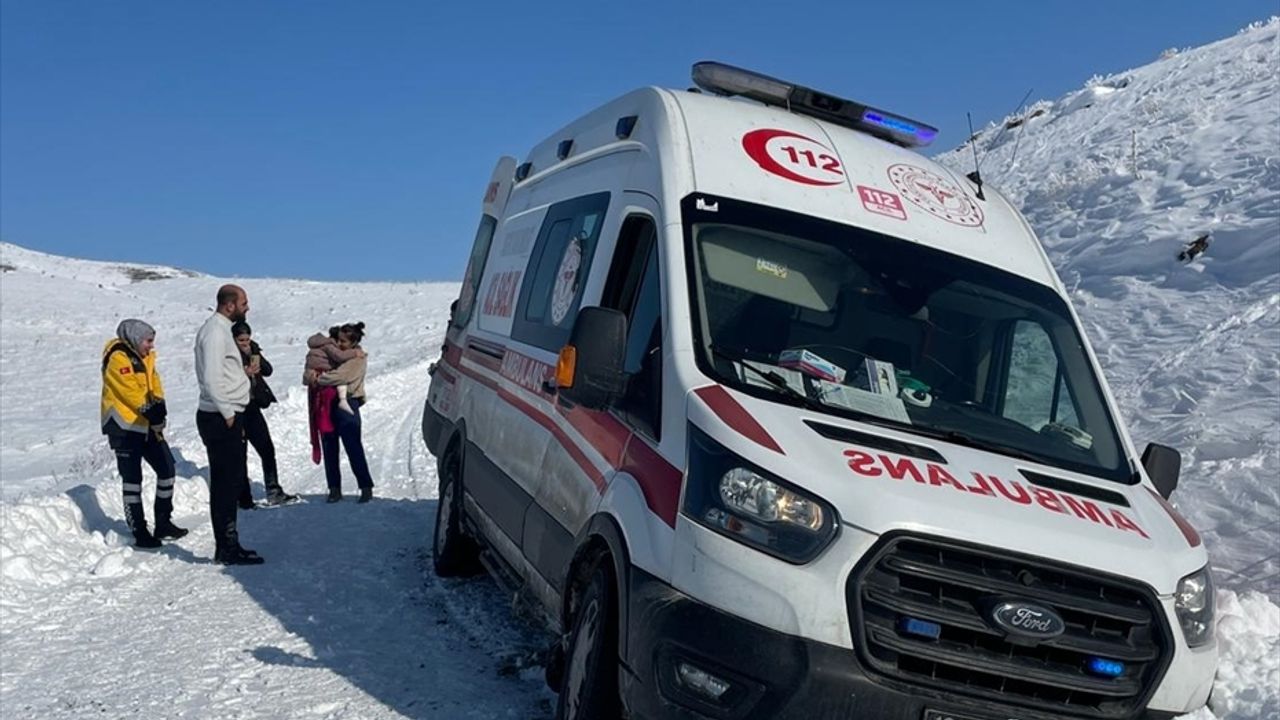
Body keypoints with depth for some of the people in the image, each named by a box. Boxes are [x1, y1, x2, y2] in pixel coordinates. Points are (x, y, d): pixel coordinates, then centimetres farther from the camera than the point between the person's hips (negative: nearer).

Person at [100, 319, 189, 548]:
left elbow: (155, 386, 8)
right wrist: (152, 414, -16)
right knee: (132, 479, -3)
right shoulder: (118, 358, -14)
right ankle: (139, 533, 2)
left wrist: (159, 413, -7)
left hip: (147, 425, 9)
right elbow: (131, 392, -20)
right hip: (124, 426, -9)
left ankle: (163, 523, 20)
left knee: (167, 469, 8)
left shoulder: (144, 357, 14)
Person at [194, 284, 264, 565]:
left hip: (227, 416, 10)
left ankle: (227, 545, 21)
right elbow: (211, 378, -22)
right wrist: (228, 413, -17)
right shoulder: (215, 331, -14)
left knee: (231, 481, 14)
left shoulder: (220, 329, 18)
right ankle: (227, 548, -1)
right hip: (221, 418, -10)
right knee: (225, 484, -6)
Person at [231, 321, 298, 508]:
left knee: (267, 450, 7)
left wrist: (257, 360, -15)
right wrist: (245, 373, -25)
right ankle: (244, 498, 9)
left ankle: (274, 493, 15)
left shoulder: (252, 349, 6)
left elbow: (268, 371, 1)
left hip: (252, 406, 6)